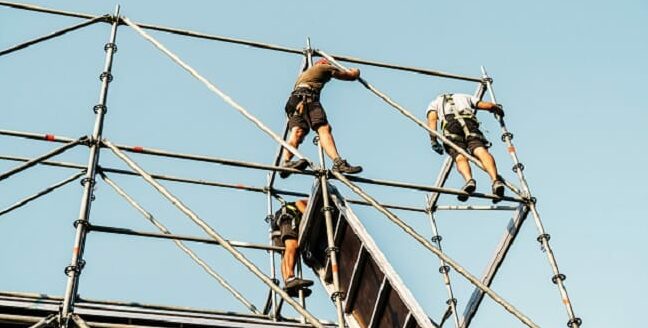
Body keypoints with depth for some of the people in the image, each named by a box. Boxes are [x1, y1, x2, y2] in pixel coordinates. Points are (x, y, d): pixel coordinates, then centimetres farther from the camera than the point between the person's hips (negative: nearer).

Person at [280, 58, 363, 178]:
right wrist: (355, 71, 51)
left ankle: (286, 162, -46)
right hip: (307, 98, -7)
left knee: (297, 131, -18)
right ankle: (338, 162, -45)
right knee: (323, 128, -23)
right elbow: (352, 75, 28)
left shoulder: (303, 73, 42)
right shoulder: (324, 67, 24)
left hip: (293, 101, 7)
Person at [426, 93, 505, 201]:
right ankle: (495, 179, -45)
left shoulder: (435, 103, 36)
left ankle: (469, 180, -48)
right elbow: (489, 105, 30)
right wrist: (498, 108, 51)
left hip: (449, 124, -1)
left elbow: (432, 118, 12)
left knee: (460, 157, -17)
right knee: (480, 150, -20)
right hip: (469, 122, 1)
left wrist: (433, 140, 3)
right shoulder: (464, 97, 41)